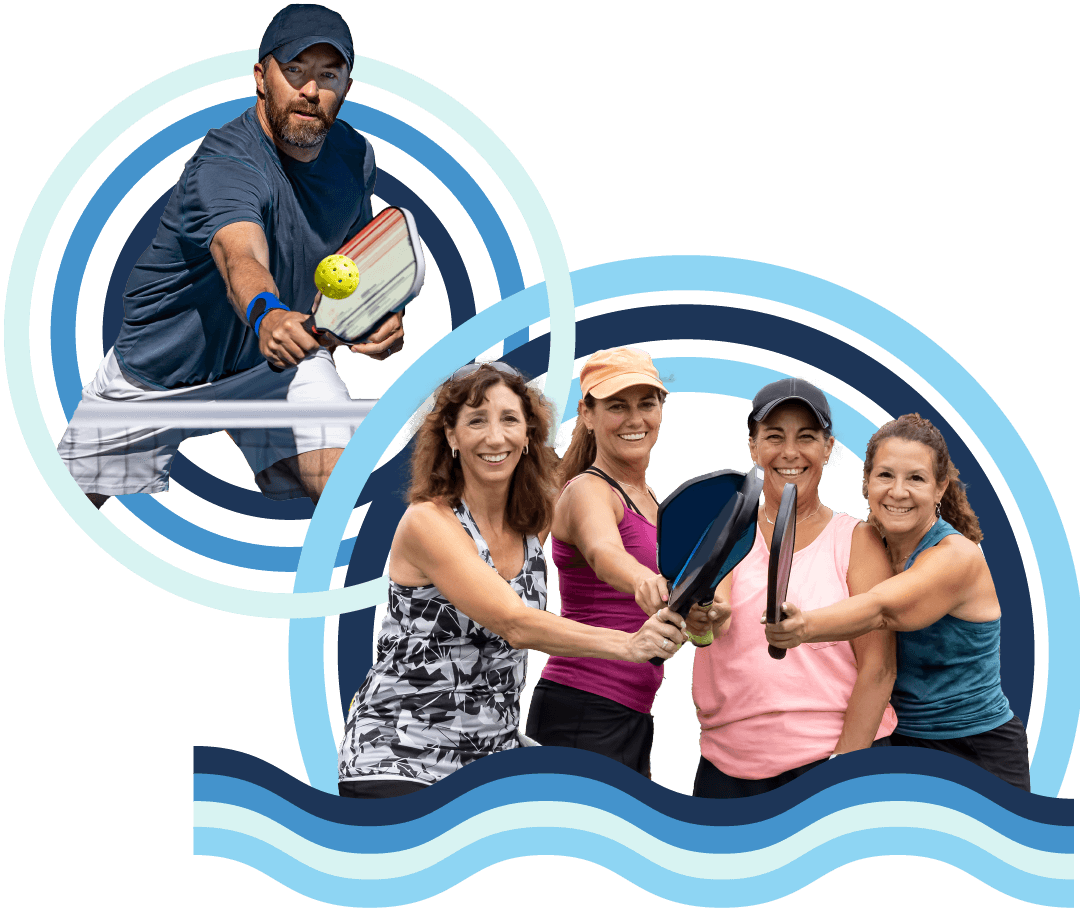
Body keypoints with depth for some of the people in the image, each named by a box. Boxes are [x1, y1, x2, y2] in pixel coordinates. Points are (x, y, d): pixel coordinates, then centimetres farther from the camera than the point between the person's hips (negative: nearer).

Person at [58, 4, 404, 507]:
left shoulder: (354, 156, -9)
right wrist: (267, 316, -73)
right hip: (160, 371, -4)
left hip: (284, 356, 4)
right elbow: (241, 258, -53)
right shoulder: (221, 167, -32)